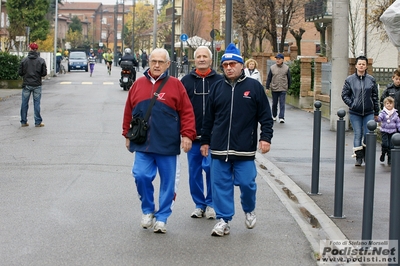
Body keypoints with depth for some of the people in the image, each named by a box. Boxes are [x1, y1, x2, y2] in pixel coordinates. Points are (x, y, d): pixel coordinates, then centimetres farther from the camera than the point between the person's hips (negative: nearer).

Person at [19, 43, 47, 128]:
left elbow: (20, 72, -3)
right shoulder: (41, 60, -5)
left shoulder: (24, 60, -4)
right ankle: (38, 122, 5)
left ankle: (23, 122, 12)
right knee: (36, 103, 4)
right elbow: (44, 73, -4)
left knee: (24, 103, 8)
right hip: (37, 85, 0)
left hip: (26, 85, 0)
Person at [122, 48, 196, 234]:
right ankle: (148, 210, 17)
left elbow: (187, 112, -2)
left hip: (167, 145, -2)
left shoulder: (175, 85, 0)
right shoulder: (138, 84, 7)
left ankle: (162, 217, 18)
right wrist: (127, 135, 14)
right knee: (141, 176, -7)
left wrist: (187, 135, -9)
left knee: (168, 182, 4)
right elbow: (129, 112, 14)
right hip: (142, 144, 2)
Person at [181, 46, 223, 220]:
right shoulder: (186, 81, 7)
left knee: (211, 168, -6)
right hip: (192, 135, 2)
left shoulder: (220, 81, 2)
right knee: (194, 171, 7)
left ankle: (211, 204, 9)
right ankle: (199, 205, 19)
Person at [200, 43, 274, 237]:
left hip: (245, 149, -2)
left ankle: (249, 210, 29)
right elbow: (208, 118, 14)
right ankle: (223, 220, 14)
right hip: (219, 148, 2)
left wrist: (266, 137, -7)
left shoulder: (254, 87, 1)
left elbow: (265, 116, 2)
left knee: (246, 183, 1)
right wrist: (205, 140, 13)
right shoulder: (217, 87, 8)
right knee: (221, 184, 3)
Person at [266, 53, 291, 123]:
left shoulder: (286, 68, 0)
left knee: (282, 104, -7)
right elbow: (269, 78, 4)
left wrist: (288, 87, 9)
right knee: (274, 103, 12)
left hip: (283, 89, -1)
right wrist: (267, 87, 1)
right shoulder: (272, 67, 1)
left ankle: (281, 117, -9)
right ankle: (274, 116, 29)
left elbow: (289, 78, 8)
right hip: (274, 89, 1)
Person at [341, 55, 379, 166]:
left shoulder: (371, 79, 4)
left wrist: (376, 112, 8)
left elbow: (375, 96, 8)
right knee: (358, 135, 1)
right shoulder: (350, 80, 0)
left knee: (368, 134, -2)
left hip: (369, 113, 1)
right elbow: (344, 95, 5)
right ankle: (358, 157, 9)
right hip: (355, 113, -1)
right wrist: (351, 104, -7)